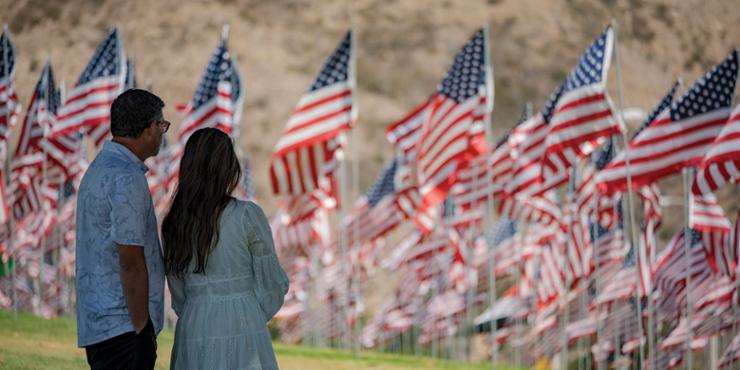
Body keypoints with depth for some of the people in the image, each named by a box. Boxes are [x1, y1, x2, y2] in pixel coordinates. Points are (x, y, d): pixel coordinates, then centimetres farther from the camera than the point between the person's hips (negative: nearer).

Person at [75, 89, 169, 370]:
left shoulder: (100, 168, 15)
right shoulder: (126, 179, -16)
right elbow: (131, 262, -18)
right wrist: (142, 328, -13)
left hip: (98, 323, 10)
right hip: (122, 326, -10)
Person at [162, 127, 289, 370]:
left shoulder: (172, 225, 6)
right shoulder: (249, 216, -6)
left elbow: (178, 294, 11)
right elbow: (272, 283, -1)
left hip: (195, 332, 4)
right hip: (242, 332, -4)